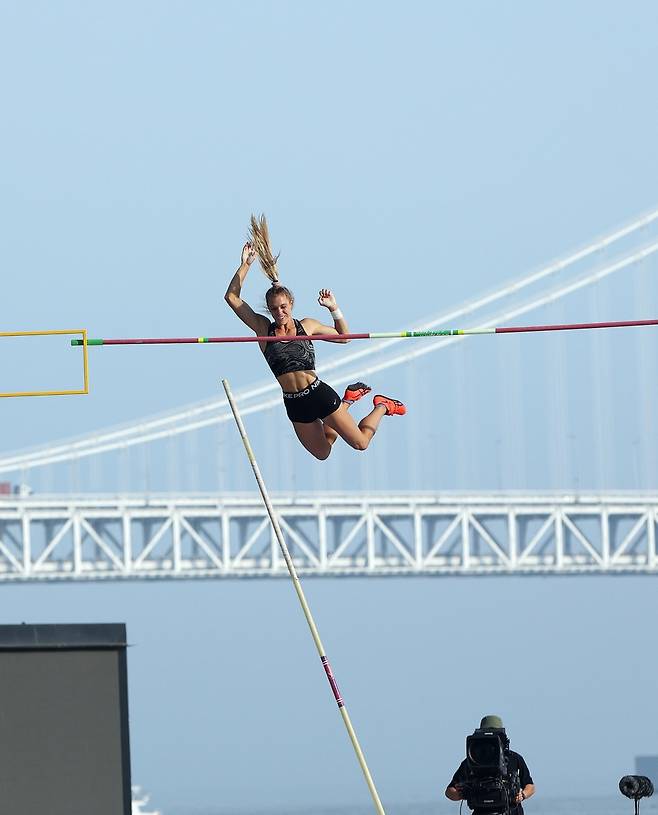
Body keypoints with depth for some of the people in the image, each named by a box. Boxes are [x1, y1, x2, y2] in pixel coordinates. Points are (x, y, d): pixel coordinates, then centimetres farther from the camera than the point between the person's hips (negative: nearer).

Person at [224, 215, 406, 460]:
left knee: (360, 443, 5)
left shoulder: (307, 325, -1)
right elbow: (232, 297, -7)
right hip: (295, 404, 2)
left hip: (319, 393, -2)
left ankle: (382, 406, 35)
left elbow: (343, 337, 12)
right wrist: (245, 265, -12)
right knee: (322, 453, 19)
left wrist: (334, 309, -4)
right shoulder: (263, 328, -3)